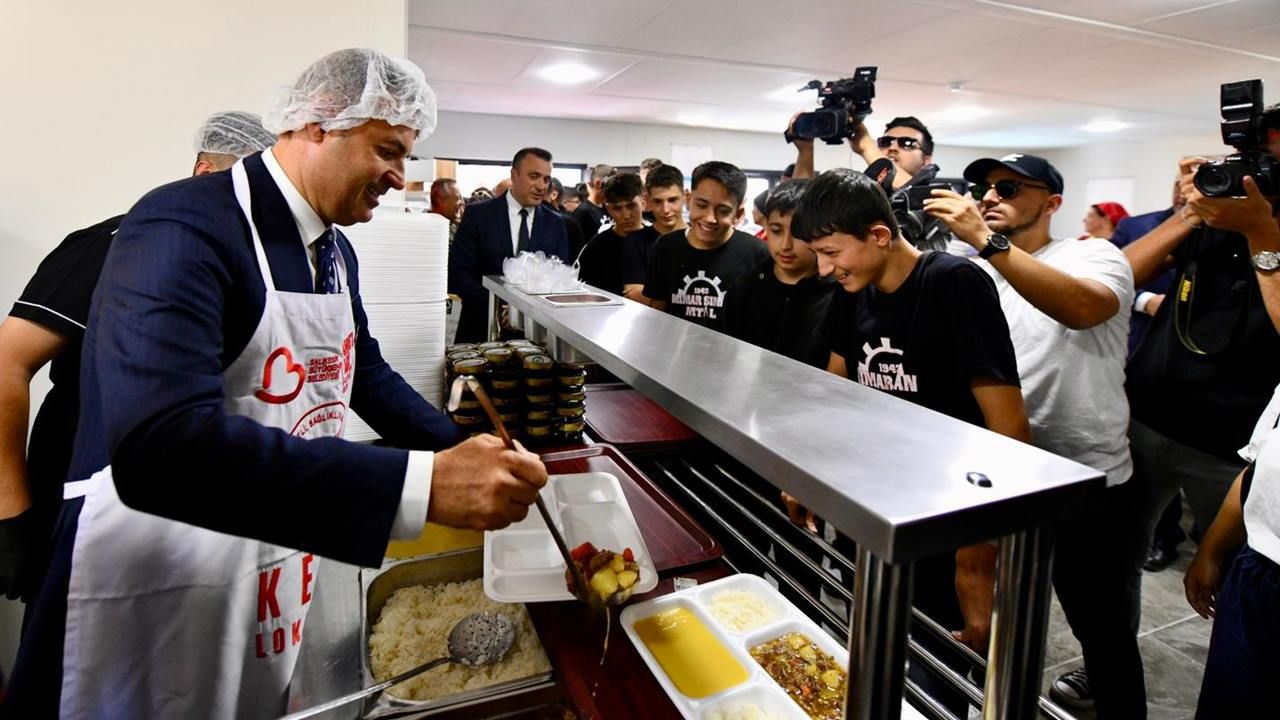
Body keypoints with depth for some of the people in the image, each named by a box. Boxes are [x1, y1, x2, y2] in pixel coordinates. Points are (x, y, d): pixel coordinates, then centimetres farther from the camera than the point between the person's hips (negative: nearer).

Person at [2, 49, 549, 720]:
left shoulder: (335, 251, 4)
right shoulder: (185, 228, -22)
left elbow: (366, 375, 16)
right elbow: (159, 449, -36)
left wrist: (469, 457, 6)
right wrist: (424, 484, -40)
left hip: (277, 572, 8)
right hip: (158, 585, -7)